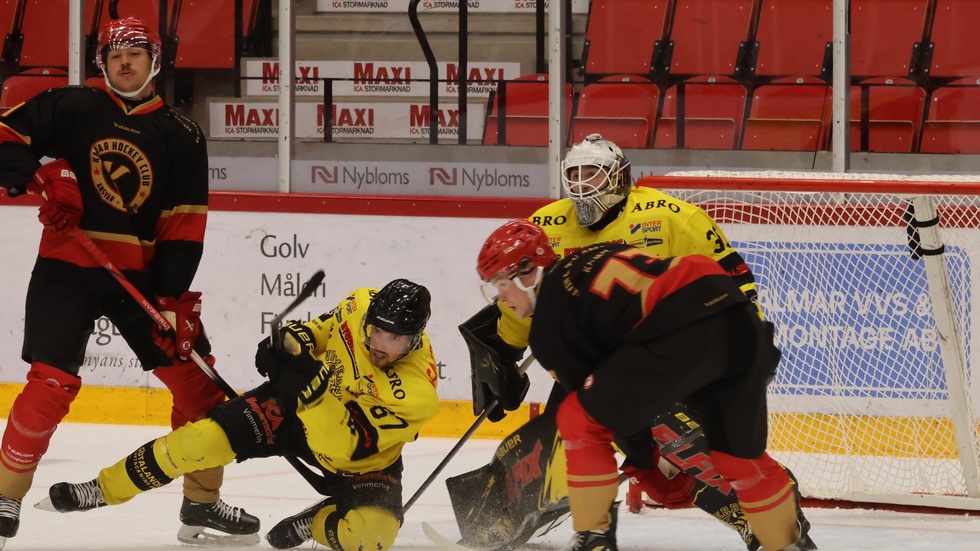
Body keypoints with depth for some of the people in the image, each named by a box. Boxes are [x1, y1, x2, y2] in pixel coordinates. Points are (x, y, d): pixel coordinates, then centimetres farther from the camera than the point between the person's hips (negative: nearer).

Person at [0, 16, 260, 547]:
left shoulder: (181, 137, 6)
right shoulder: (70, 107, 2)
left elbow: (183, 225, 1)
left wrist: (172, 296, -10)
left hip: (141, 273, 3)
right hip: (67, 268, -3)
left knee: (196, 377, 1)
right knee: (52, 383, -16)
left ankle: (202, 502, 15)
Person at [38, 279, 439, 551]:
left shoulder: (417, 392, -34)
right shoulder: (359, 307, -21)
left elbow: (344, 446, -39)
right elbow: (324, 328, 4)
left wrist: (314, 384, -49)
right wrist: (295, 340, -18)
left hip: (363, 459, -3)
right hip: (297, 406, 3)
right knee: (206, 439, -16)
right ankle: (102, 490, 3)